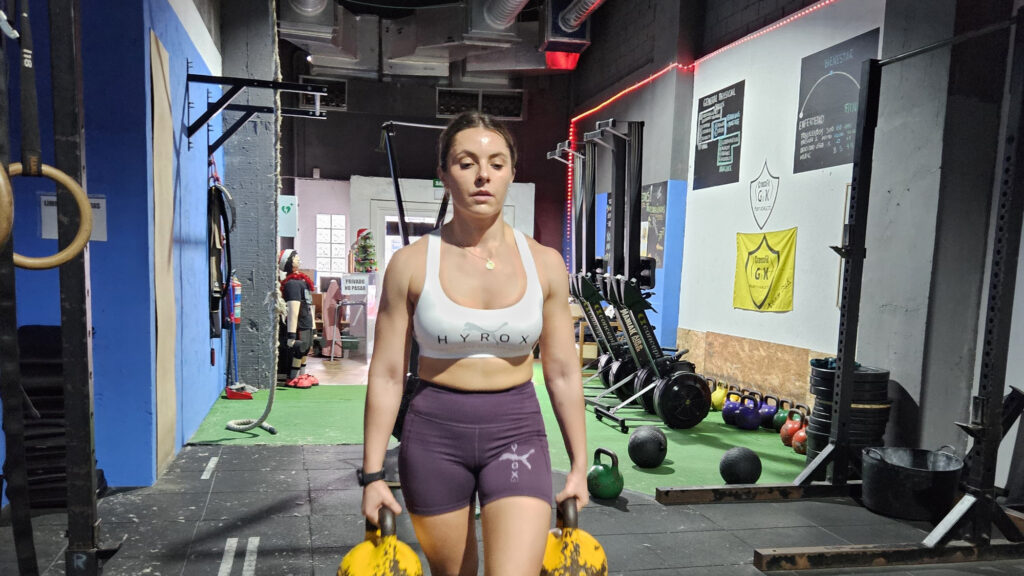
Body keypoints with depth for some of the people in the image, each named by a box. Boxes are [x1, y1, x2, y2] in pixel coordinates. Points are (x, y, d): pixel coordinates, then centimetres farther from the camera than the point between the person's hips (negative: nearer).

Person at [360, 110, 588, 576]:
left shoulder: (544, 264, -2)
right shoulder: (411, 264, -6)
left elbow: (562, 372, 4)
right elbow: (386, 375, -3)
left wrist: (579, 463, 6)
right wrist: (372, 474, -2)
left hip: (516, 431, 0)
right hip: (435, 432, 0)